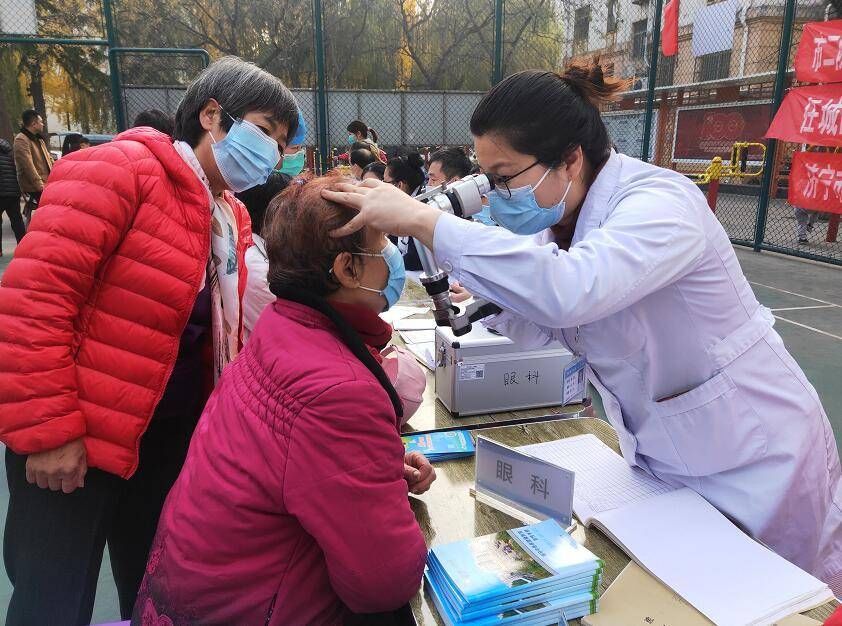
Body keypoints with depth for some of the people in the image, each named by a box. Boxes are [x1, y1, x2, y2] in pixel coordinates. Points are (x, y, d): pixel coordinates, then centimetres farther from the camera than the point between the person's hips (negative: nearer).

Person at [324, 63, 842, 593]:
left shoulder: (659, 202, -27)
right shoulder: (568, 220, -3)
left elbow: (566, 292, -47)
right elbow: (545, 323, 2)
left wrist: (422, 220, -43)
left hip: (755, 465, -7)